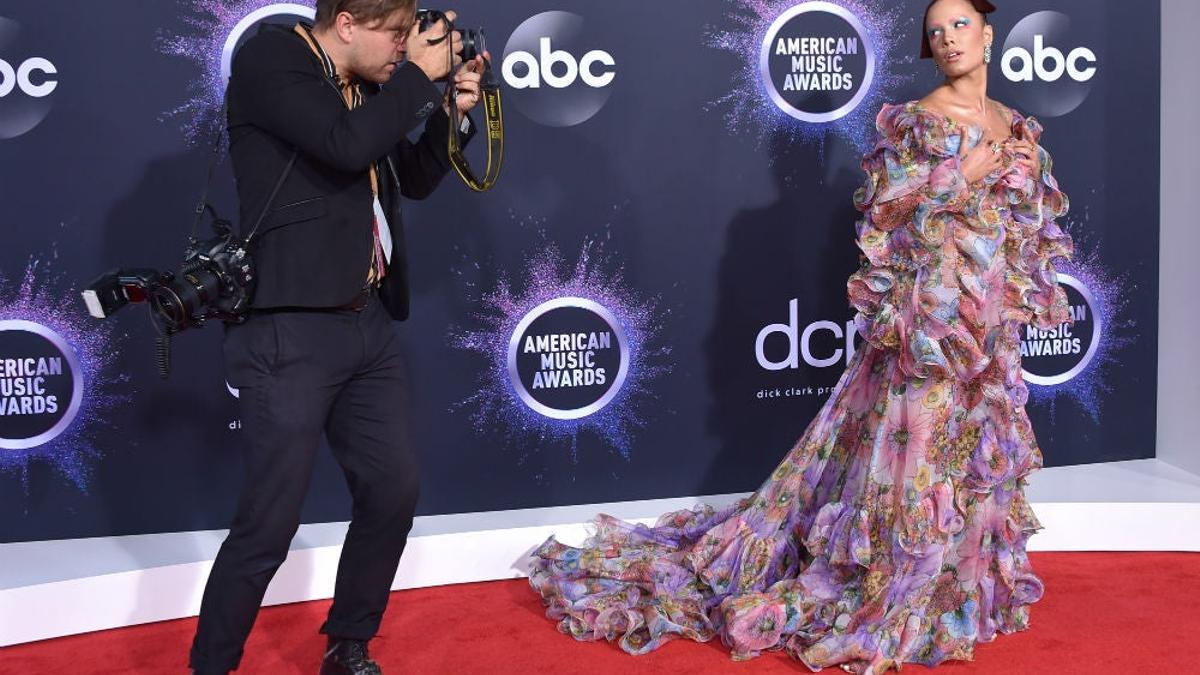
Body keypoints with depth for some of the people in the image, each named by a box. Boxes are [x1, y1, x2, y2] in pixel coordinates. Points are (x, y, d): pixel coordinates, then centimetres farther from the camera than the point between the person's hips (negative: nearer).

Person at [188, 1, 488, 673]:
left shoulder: (369, 85, 13)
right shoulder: (269, 57, -9)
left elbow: (415, 178, 23)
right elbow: (346, 143, -25)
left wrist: (452, 109, 9)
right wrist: (419, 75, -12)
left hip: (369, 323, 8)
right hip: (291, 330, -8)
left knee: (394, 491, 12)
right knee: (271, 522, -6)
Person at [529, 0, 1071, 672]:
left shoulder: (1018, 127, 12)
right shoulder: (916, 121, -7)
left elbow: (1030, 225, 18)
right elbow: (885, 214, -13)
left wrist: (1027, 295, 11)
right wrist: (967, 172, -17)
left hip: (993, 319, 7)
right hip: (934, 307, -6)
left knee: (979, 443, 13)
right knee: (919, 445, -5)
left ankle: (965, 580, 26)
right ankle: (900, 586, 5)